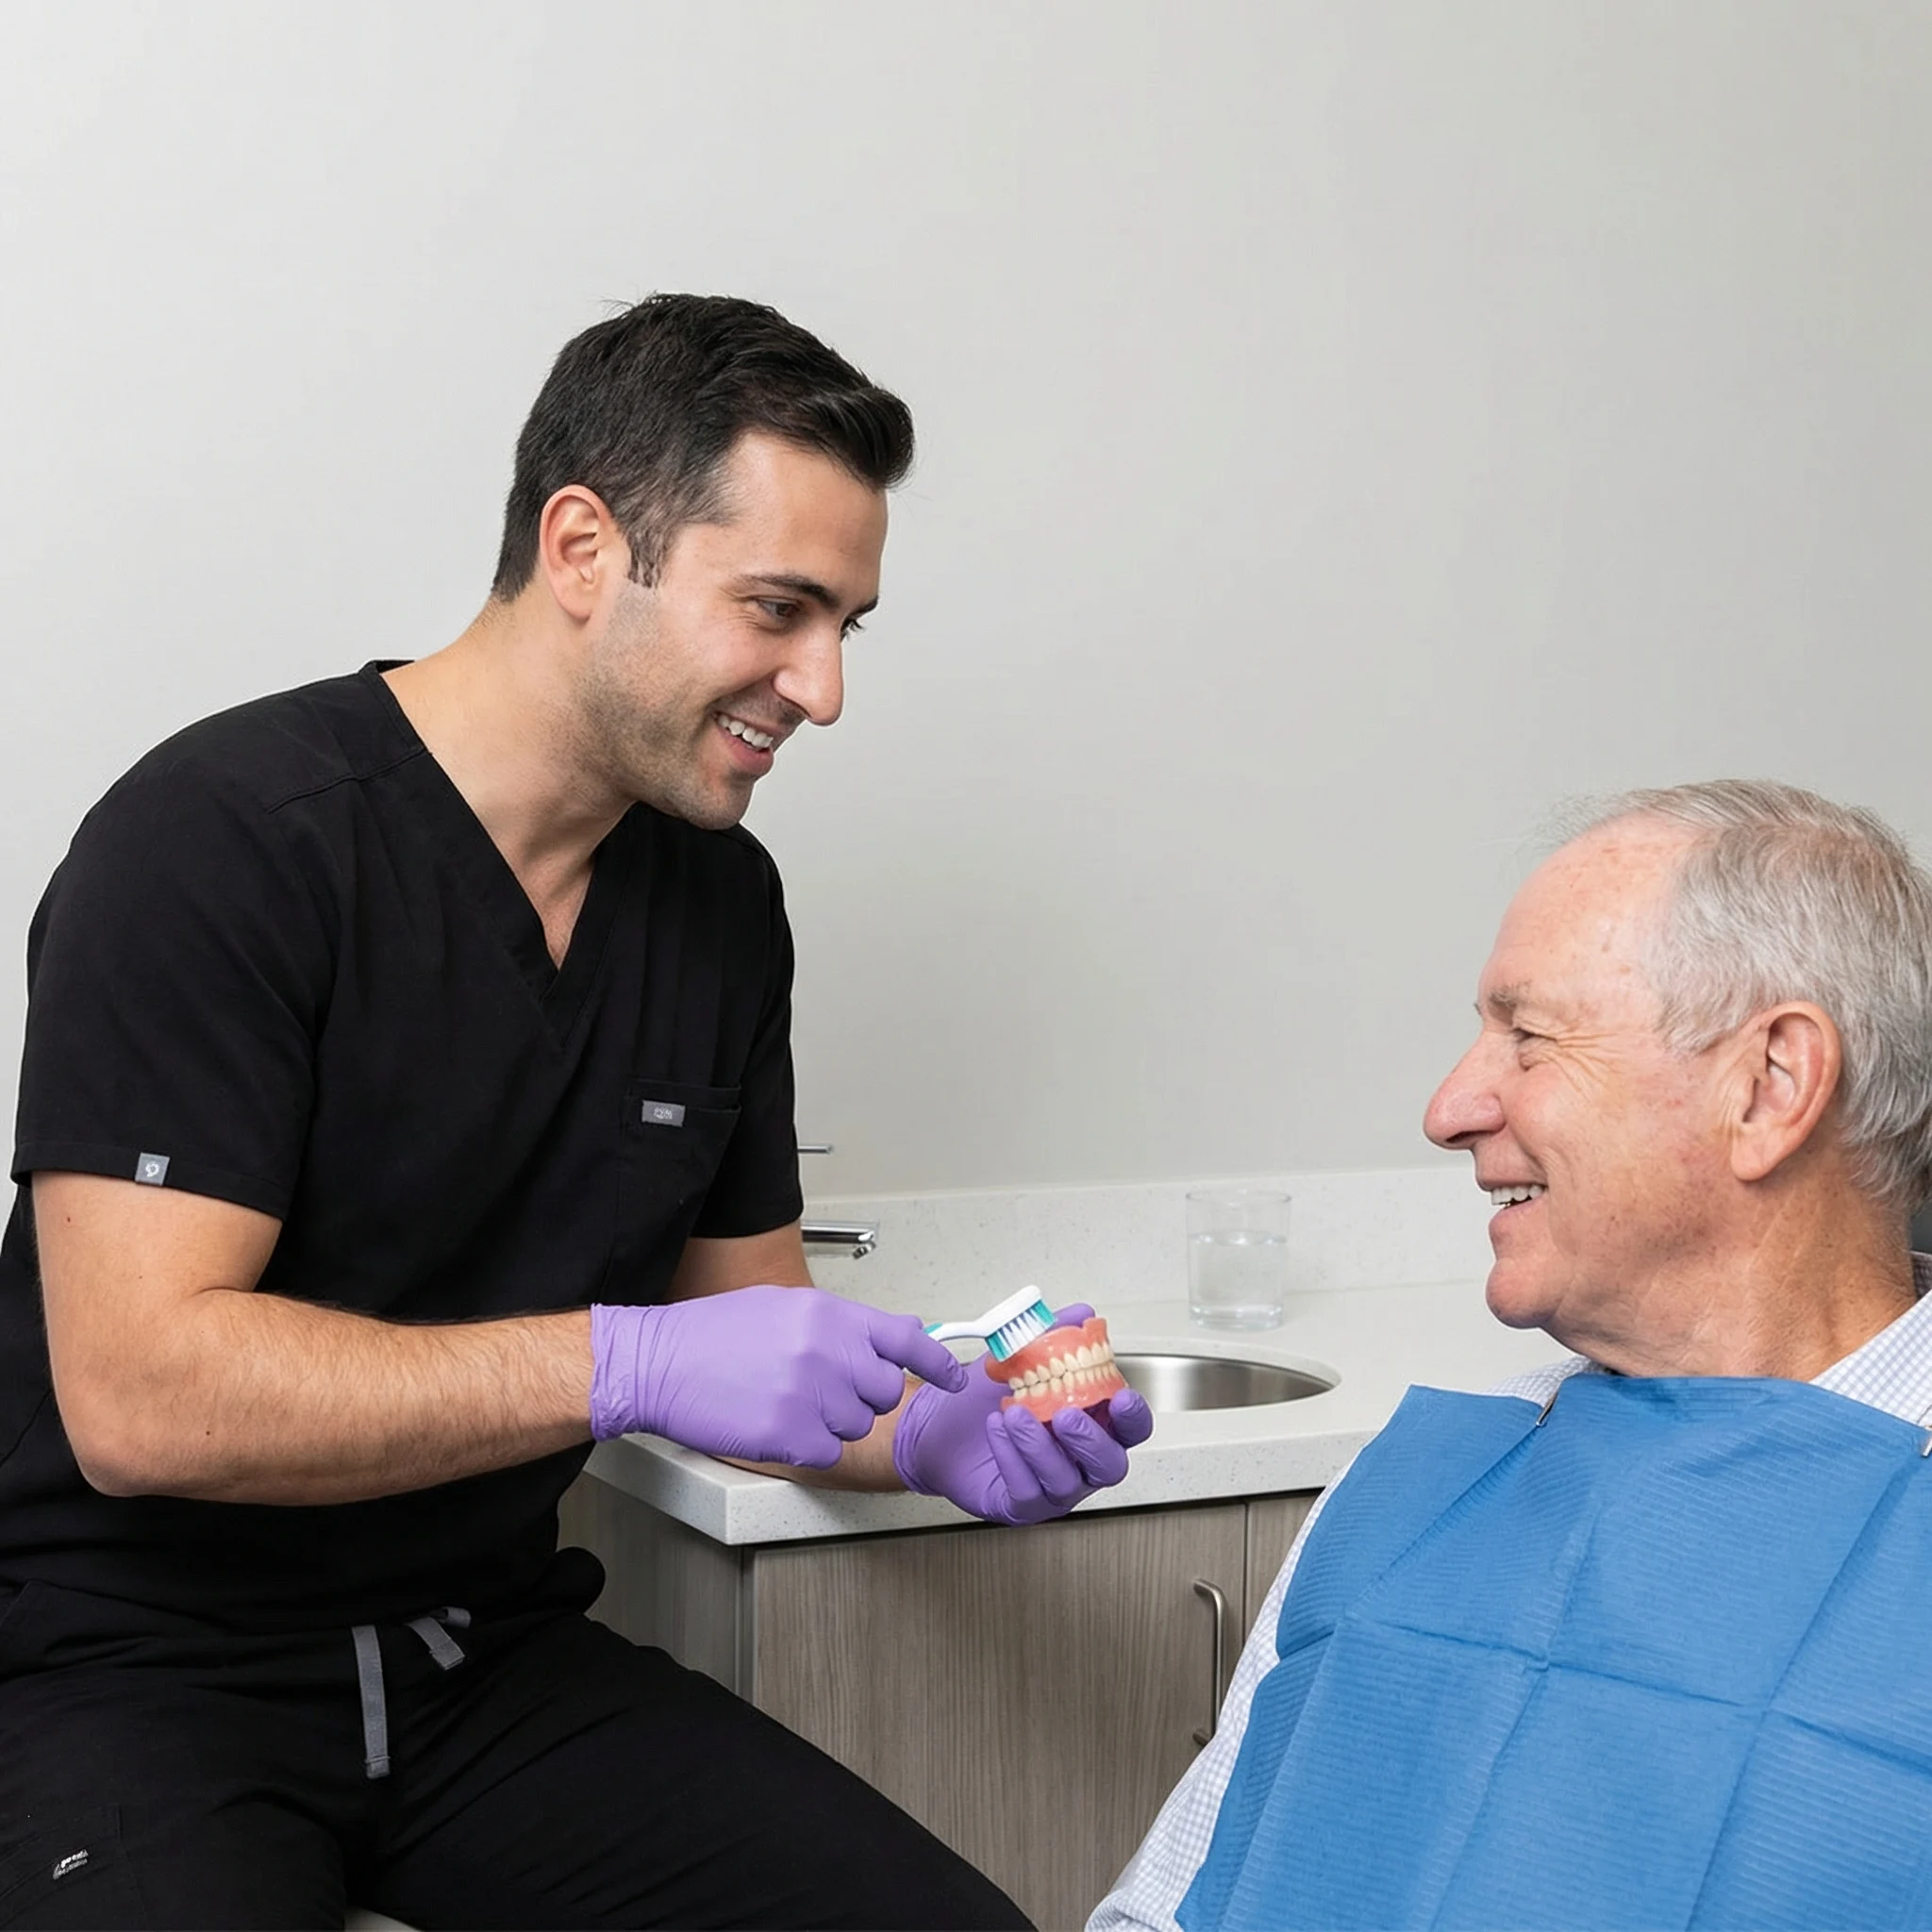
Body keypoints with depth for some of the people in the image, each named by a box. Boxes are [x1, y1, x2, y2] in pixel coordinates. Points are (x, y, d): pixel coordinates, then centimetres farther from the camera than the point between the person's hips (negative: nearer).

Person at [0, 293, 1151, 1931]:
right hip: (139, 1670, -5)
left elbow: (743, 1337, 14)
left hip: (488, 1656, 6)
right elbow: (138, 1390, -22)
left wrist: (932, 1437, -6)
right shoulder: (222, 844, -15)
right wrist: (630, 1365, -27)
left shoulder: (721, 899, 7)